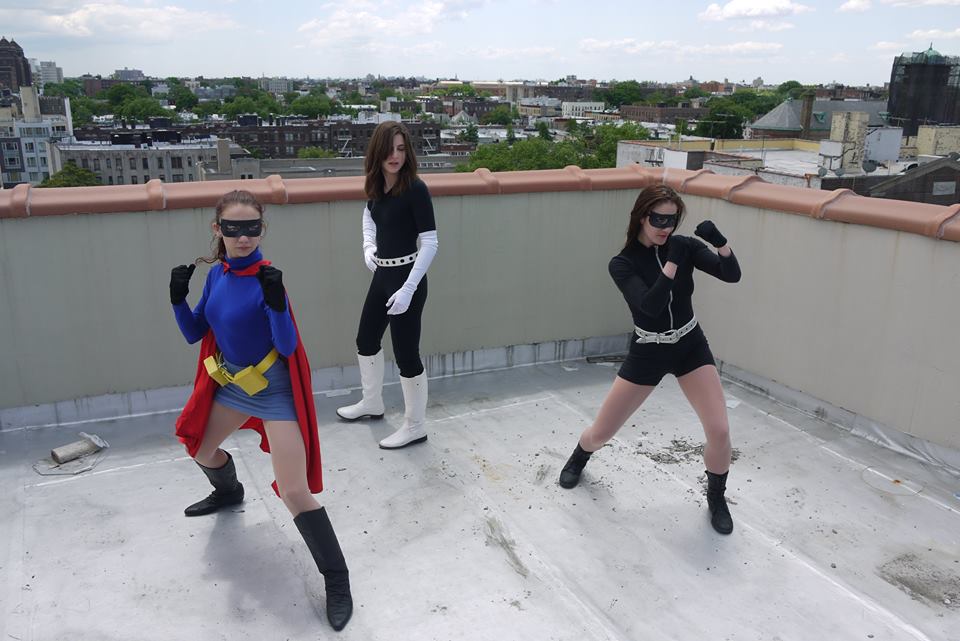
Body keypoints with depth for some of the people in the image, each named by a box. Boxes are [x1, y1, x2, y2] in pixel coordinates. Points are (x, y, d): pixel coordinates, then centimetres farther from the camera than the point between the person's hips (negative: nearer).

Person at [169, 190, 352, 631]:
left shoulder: (266, 279, -22)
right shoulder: (217, 274, -1)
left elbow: (288, 346, -25)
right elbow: (194, 334, 5)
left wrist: (276, 302, -40)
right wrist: (178, 299, -13)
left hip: (274, 391, -7)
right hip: (232, 383, 8)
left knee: (295, 493, -12)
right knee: (200, 448, 29)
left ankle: (337, 581, 2)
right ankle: (229, 493, 63)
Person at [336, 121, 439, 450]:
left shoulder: (415, 189, -18)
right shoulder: (376, 184, 3)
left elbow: (430, 243, -20)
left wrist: (408, 289, -24)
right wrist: (368, 247, 9)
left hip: (407, 277, -8)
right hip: (382, 274, 8)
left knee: (406, 352, 0)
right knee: (366, 340, 21)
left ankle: (415, 427, 17)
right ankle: (372, 403, 44)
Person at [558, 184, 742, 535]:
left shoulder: (685, 246, -8)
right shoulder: (622, 263, -16)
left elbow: (732, 275, -16)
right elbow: (650, 305, -30)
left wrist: (720, 240, -33)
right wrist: (672, 261, -36)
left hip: (691, 347, 2)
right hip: (647, 353, -2)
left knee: (720, 431, -11)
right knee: (601, 431, 5)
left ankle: (716, 498, 17)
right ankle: (578, 459, 42)